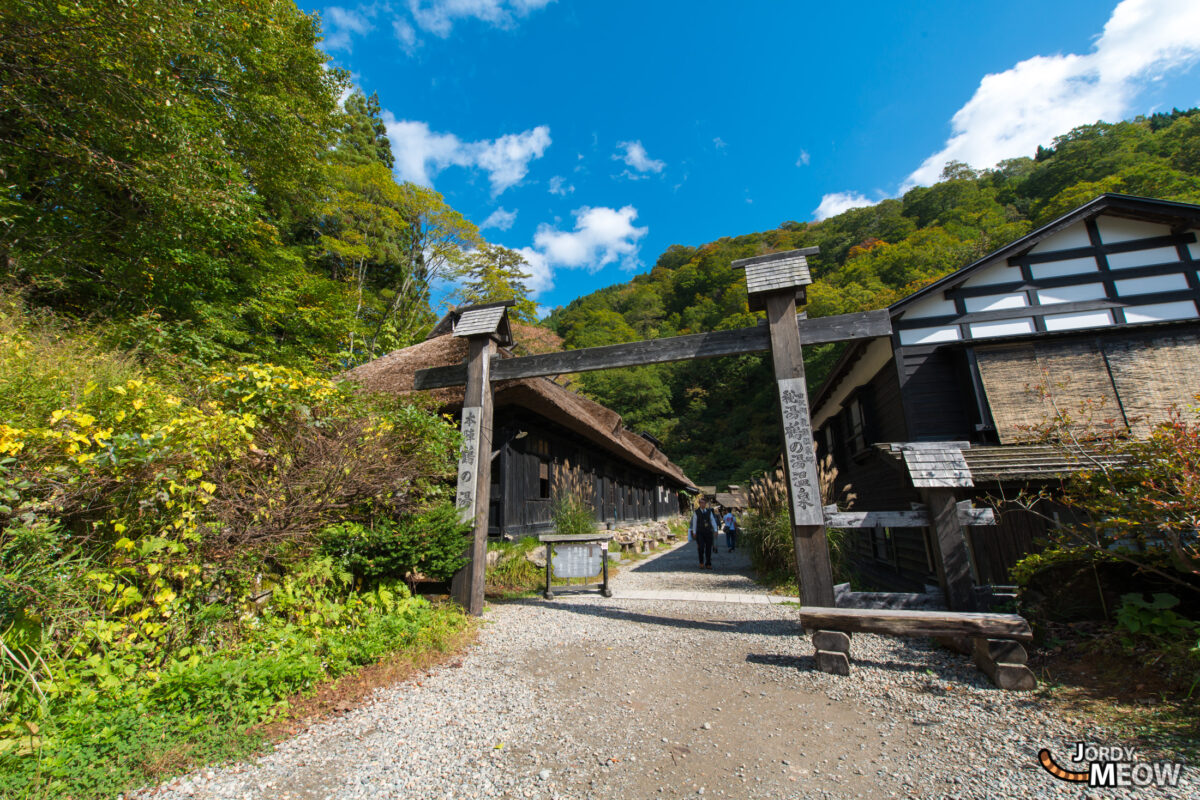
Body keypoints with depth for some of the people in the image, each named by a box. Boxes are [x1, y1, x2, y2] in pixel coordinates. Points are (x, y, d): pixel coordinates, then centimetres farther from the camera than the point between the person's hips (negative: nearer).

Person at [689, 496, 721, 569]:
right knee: (701, 547, -12)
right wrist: (694, 532, 1)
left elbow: (713, 521, 7)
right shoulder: (696, 512, 1)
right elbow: (694, 522, 3)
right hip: (700, 533, -2)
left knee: (708, 548, 3)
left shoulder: (709, 512, 8)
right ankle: (701, 563, 8)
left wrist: (715, 530, -2)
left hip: (708, 532, 3)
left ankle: (708, 564, 14)